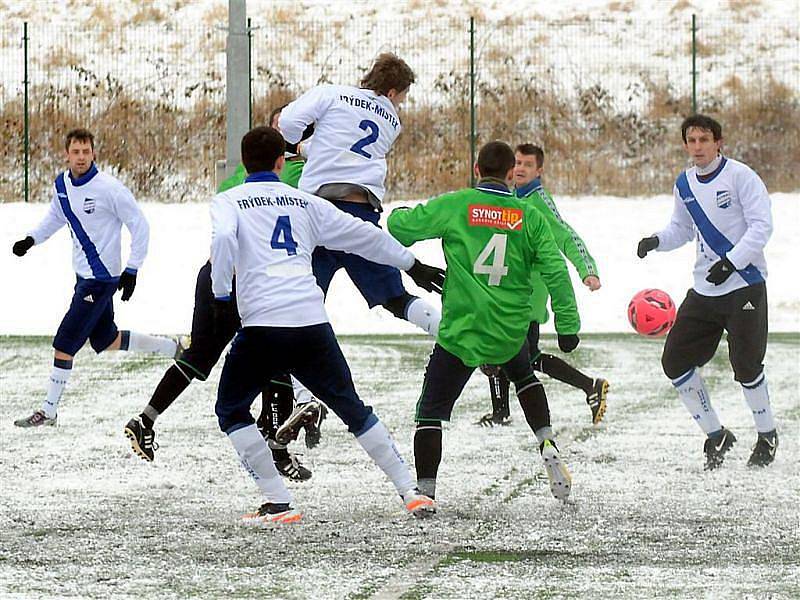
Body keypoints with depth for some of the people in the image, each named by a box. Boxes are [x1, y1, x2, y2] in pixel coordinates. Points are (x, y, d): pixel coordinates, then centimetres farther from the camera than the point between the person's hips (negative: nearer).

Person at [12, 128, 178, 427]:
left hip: (102, 277, -8)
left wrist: (132, 270, -15)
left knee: (64, 343, -8)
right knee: (105, 340, 19)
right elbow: (55, 217, 22)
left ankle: (49, 411, 2)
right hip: (84, 275, 8)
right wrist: (31, 239, 5)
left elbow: (139, 226, -13)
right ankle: (173, 348, 35)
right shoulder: (62, 184, 2)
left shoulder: (109, 188, -20)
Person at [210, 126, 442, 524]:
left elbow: (222, 240, -12)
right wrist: (411, 265, 35)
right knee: (352, 408, 18)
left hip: (263, 326, -3)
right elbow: (362, 235, 23)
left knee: (231, 411, 13)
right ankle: (411, 492, 15)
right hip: (313, 323, 3)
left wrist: (221, 297, -5)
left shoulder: (228, 202, 10)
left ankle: (277, 504, 2)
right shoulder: (304, 203, 19)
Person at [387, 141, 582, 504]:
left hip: (459, 330, -3)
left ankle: (424, 490, -3)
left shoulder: (455, 206, -5)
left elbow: (401, 226, -2)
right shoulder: (528, 216, 0)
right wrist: (568, 325, 3)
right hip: (510, 333, 3)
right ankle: (548, 447, 15)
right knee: (523, 375, 34)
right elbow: (555, 270, -3)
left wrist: (398, 215, 22)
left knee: (431, 411, 7)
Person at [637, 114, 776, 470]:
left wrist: (732, 261, -24)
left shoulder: (740, 176, -11)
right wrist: (656, 241, 0)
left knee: (745, 365, -9)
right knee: (675, 361, 0)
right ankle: (715, 436, 14)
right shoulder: (685, 184, 9)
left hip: (745, 286, -7)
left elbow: (762, 226, -14)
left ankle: (767, 436, 16)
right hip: (704, 291, 7)